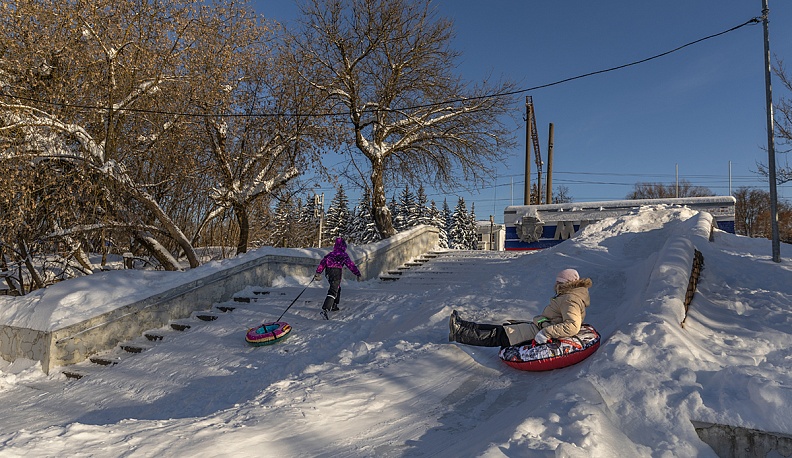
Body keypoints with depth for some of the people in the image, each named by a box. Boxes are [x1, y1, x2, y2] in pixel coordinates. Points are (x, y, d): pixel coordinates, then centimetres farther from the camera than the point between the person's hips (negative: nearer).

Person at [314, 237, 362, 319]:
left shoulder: (330, 254, 21)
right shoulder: (344, 255, 7)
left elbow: (323, 263, 15)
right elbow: (350, 265, 1)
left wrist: (318, 272, 16)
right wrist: (357, 274, 4)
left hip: (328, 272, 7)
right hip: (336, 271, -6)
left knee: (337, 288, 28)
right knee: (333, 291, -13)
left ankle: (334, 306, 31)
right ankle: (325, 309, -29)